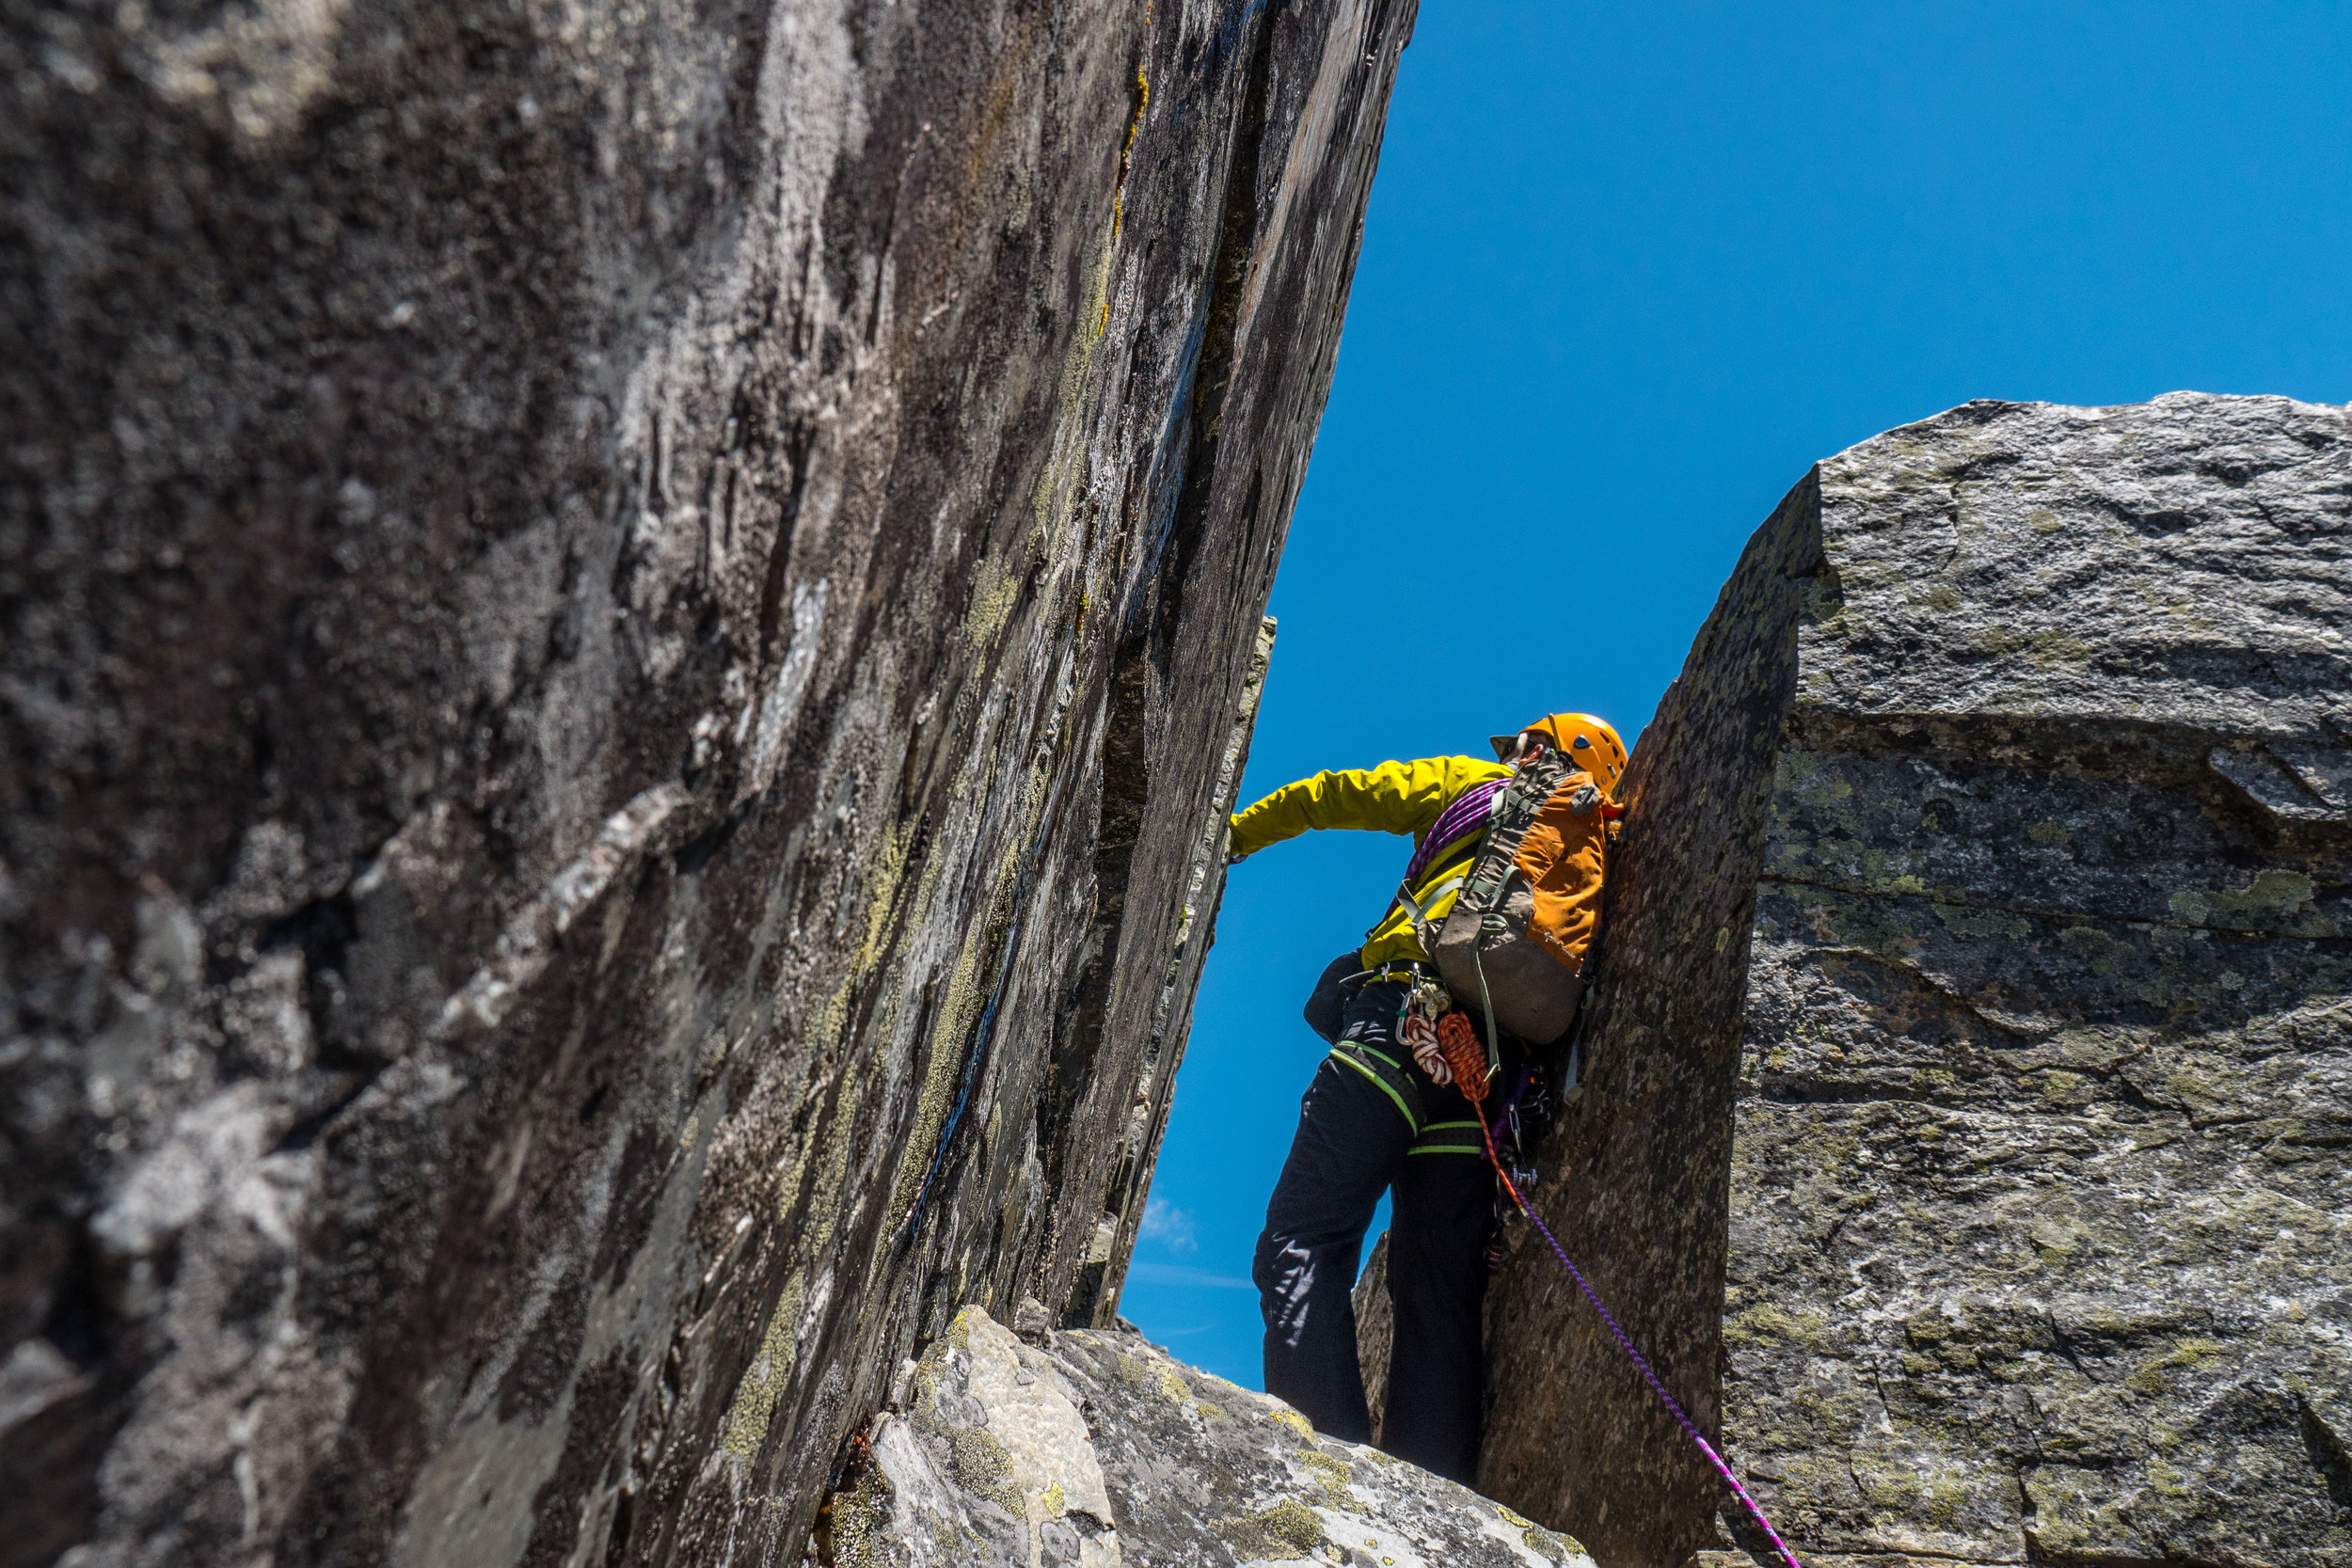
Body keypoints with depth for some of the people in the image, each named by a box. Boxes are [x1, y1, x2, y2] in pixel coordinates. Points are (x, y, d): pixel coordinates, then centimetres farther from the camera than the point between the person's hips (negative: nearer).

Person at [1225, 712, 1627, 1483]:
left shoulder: (1470, 783, 22)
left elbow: (1337, 794, 22)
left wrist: (1233, 833, 32)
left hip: (1407, 1022, -5)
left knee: (1301, 1246, -9)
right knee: (1442, 1297, 6)